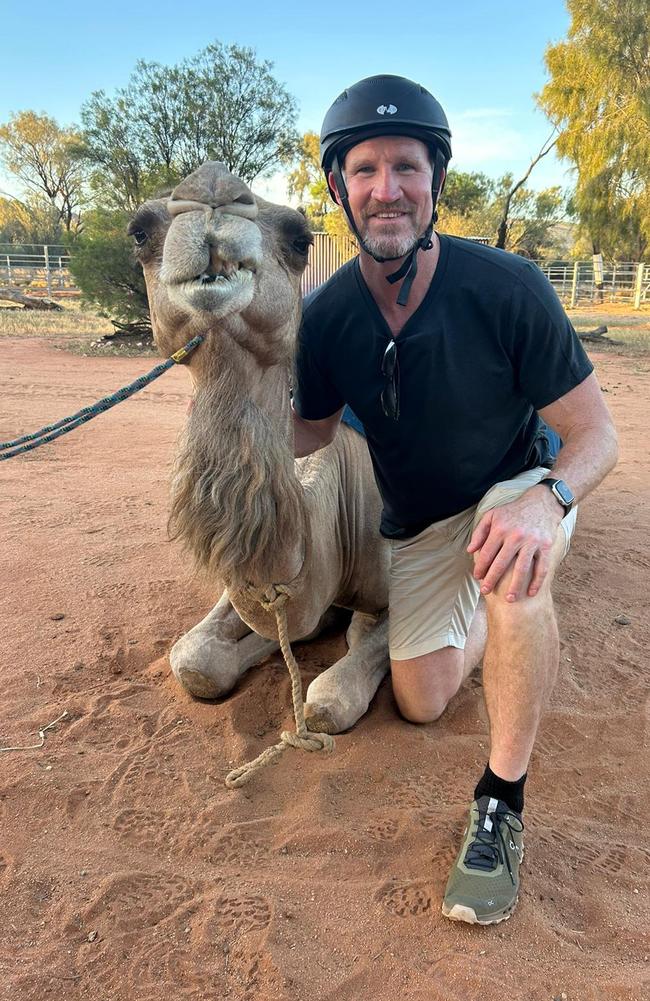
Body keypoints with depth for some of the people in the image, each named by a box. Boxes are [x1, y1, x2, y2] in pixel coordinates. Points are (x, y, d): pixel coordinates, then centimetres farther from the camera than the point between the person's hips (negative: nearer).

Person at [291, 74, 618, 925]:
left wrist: (545, 502, -43)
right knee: (421, 705, 6)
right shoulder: (327, 315, -14)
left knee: (512, 568, -40)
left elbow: (595, 433, -21)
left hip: (517, 491, -3)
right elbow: (312, 431, 0)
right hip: (416, 525, 4)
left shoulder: (507, 287, -25)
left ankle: (502, 805, -19)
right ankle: (473, 623, 41)